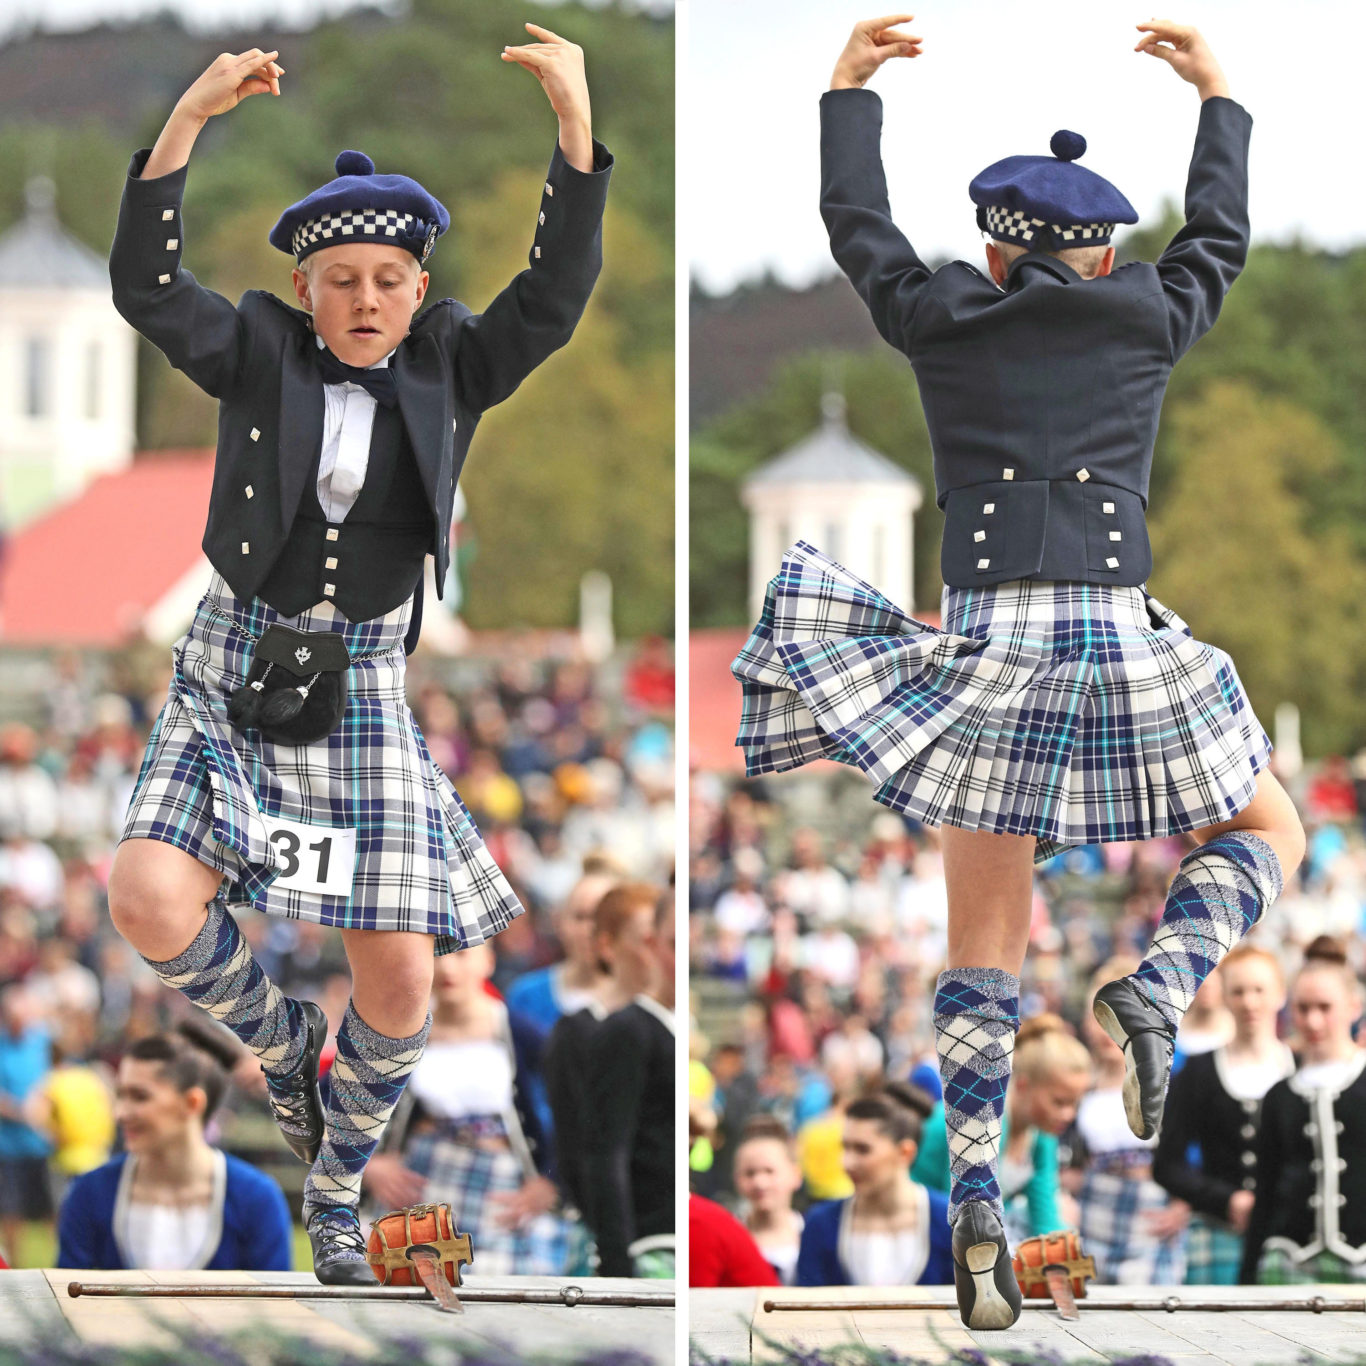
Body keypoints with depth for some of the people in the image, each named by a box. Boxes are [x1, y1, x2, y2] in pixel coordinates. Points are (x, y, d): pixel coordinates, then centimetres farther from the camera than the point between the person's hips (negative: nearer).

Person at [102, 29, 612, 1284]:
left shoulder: (448, 374, 1)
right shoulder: (261, 355, -3)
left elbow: (554, 298, -14)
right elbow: (146, 288, -18)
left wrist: (575, 123, -27)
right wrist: (189, 120, -31)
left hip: (361, 691, 1)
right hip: (231, 669, -1)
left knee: (399, 986, -7)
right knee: (151, 906, -26)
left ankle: (337, 1194, 20)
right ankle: (279, 1039, 6)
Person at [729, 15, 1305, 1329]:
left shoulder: (943, 323, 6)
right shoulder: (1146, 322, 6)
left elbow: (856, 232, 22)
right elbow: (1219, 242, 25)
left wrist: (848, 91, 34)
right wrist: (1217, 101, 38)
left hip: (983, 651, 1)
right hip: (1117, 645, -1)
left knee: (984, 954, 8)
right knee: (1266, 837, 19)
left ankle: (976, 1217, -6)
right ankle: (1159, 987, -12)